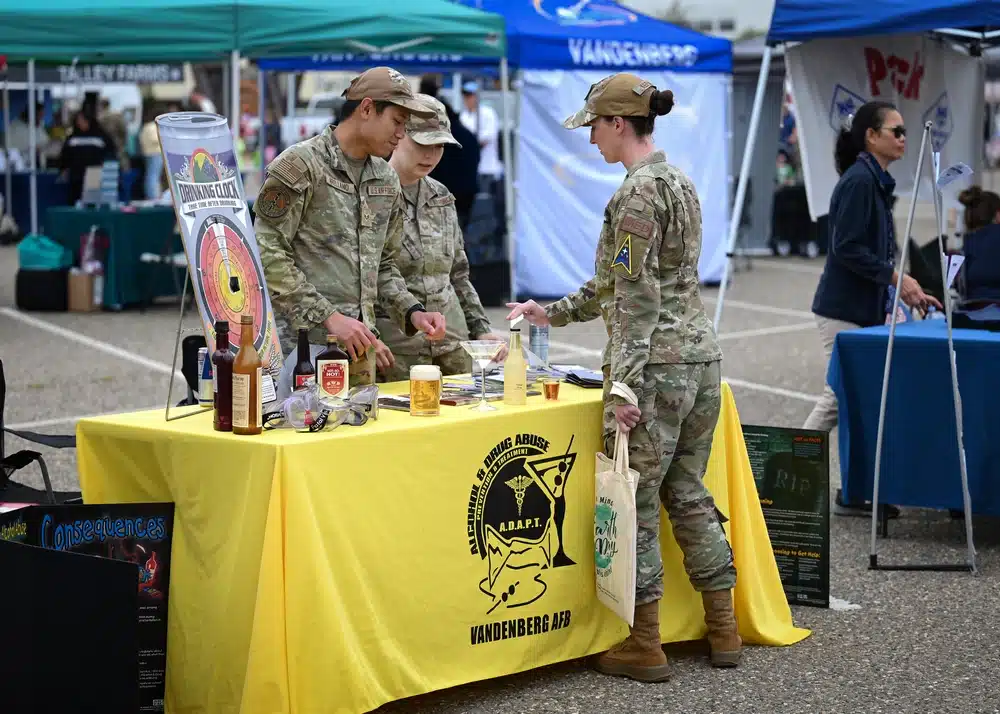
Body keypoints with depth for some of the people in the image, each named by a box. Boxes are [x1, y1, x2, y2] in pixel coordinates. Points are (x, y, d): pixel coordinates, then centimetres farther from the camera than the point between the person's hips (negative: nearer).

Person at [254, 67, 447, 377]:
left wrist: (412, 312, 5)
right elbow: (268, 255, -14)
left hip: (359, 349, 7)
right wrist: (329, 316, -18)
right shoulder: (300, 164, -8)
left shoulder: (387, 179, 15)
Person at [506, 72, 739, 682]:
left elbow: (636, 295, -18)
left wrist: (623, 381, -19)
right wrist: (553, 313, 27)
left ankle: (644, 646, 7)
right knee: (688, 493, 16)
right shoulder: (681, 182, 16)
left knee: (635, 503, 0)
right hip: (701, 356, 9)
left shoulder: (638, 191, -12)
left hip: (657, 365, -9)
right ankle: (724, 630, 21)